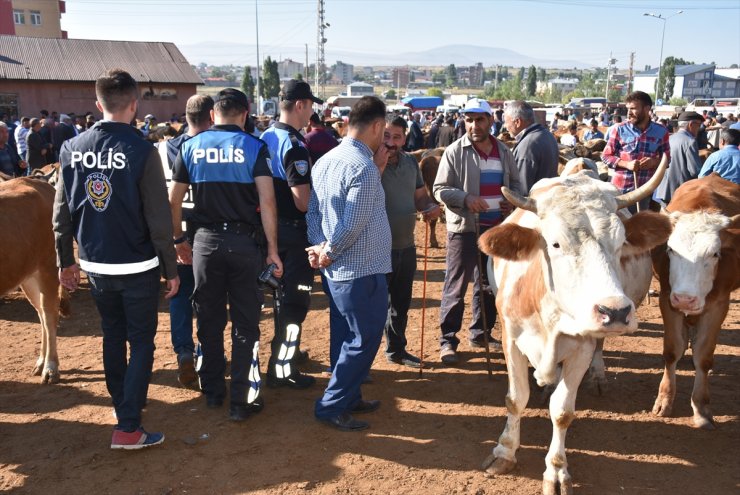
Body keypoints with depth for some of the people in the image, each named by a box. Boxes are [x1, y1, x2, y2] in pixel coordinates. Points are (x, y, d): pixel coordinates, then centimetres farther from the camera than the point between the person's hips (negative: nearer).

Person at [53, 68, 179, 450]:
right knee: (141, 342, 5)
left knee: (113, 337, 20)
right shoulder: (142, 151, -15)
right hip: (138, 267, -5)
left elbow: (61, 214, 4)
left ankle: (124, 405, 36)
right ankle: (128, 426, 4)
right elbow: (159, 219, -15)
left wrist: (65, 261, 15)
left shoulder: (72, 149, -1)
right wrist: (171, 269, -6)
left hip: (95, 265, 5)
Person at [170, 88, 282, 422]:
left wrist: (178, 240, 16)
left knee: (209, 321, 15)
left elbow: (174, 200, 5)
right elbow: (267, 200, -14)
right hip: (245, 241, -2)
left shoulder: (191, 146, 3)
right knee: (245, 324, 5)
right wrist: (272, 249, -10)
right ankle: (241, 401, 9)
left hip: (206, 240, 3)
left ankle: (212, 391, 27)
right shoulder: (253, 147, -5)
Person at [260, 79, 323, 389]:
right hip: (294, 230, -9)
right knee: (296, 299, 0)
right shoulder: (294, 145, -20)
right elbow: (303, 201, -23)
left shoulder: (266, 138, 7)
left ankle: (285, 349, 37)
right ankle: (281, 369, 6)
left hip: (272, 226, 9)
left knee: (284, 292, 22)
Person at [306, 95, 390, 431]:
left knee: (345, 337, 19)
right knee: (363, 341, 2)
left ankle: (348, 398, 32)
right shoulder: (364, 168, -20)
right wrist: (329, 252, -9)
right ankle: (331, 407, 8)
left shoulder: (325, 161, 8)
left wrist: (319, 247, -7)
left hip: (335, 271, 9)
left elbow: (313, 211, 7)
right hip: (362, 271, -9)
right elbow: (353, 225, -24)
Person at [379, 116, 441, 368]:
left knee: (401, 303, 21)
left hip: (406, 246, 7)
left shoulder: (411, 163, 5)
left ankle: (396, 349, 38)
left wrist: (430, 206, -6)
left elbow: (419, 196, 15)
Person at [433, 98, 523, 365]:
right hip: (464, 228, -5)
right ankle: (447, 340, 8)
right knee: (456, 286, -2)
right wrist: (466, 198, -23)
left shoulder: (503, 151, 9)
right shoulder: (455, 151, -6)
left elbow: (515, 183, 19)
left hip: (497, 228, 5)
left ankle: (480, 333, 30)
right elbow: (440, 189, -7)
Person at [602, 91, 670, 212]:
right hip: (620, 189, -2)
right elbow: (606, 156, 0)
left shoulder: (661, 132, 2)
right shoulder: (619, 129, -3)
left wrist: (654, 162, -13)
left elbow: (667, 158, 10)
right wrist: (626, 164, -16)